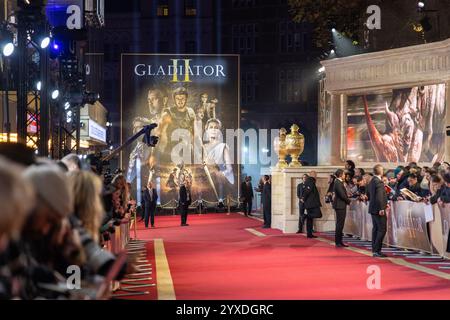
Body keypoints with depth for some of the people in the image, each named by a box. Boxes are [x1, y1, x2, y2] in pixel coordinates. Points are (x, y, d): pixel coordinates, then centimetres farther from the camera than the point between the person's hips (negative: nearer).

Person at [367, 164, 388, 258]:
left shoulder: (371, 181, 12)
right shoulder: (378, 182, -18)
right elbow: (379, 196, -25)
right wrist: (381, 208, -22)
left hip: (373, 208, 10)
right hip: (379, 209, -10)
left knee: (375, 229, 14)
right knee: (382, 229, -7)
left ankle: (374, 250, 17)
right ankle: (377, 250, -10)